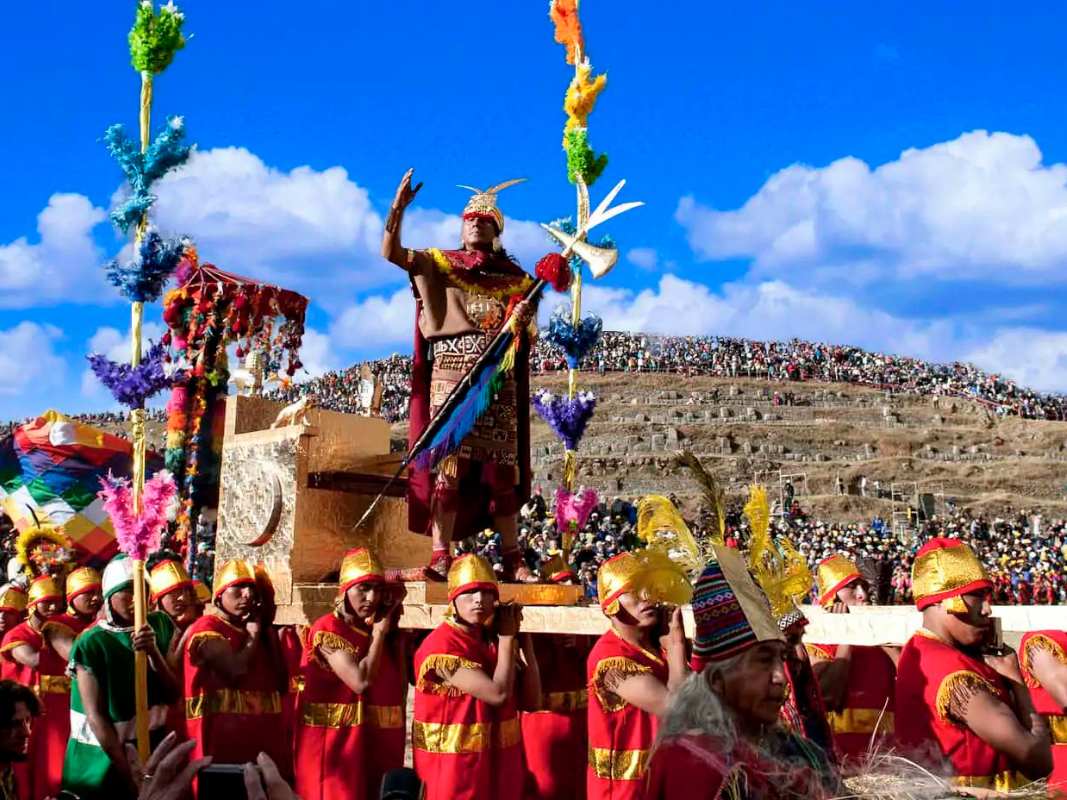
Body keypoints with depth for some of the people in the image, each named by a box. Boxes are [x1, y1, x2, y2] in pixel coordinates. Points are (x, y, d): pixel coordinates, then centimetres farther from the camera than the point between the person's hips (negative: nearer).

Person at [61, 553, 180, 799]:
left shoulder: (160, 625, -1)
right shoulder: (90, 644, -13)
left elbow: (172, 695, -4)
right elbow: (96, 715, -15)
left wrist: (154, 652, -21)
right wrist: (130, 775, -18)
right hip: (103, 754, -3)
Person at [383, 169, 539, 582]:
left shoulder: (513, 277, 16)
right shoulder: (439, 263, 12)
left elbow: (523, 327, 13)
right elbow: (390, 251, 2)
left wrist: (523, 318, -10)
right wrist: (399, 206, -10)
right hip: (451, 375, -2)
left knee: (502, 470, 2)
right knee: (449, 464, -11)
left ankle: (513, 559, 5)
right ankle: (440, 557, -12)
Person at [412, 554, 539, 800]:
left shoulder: (492, 639, 5)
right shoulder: (439, 646, -17)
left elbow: (530, 697, 0)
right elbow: (498, 693, -22)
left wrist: (518, 636, -3)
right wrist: (508, 636, -10)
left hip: (497, 764, 6)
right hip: (454, 768, -6)